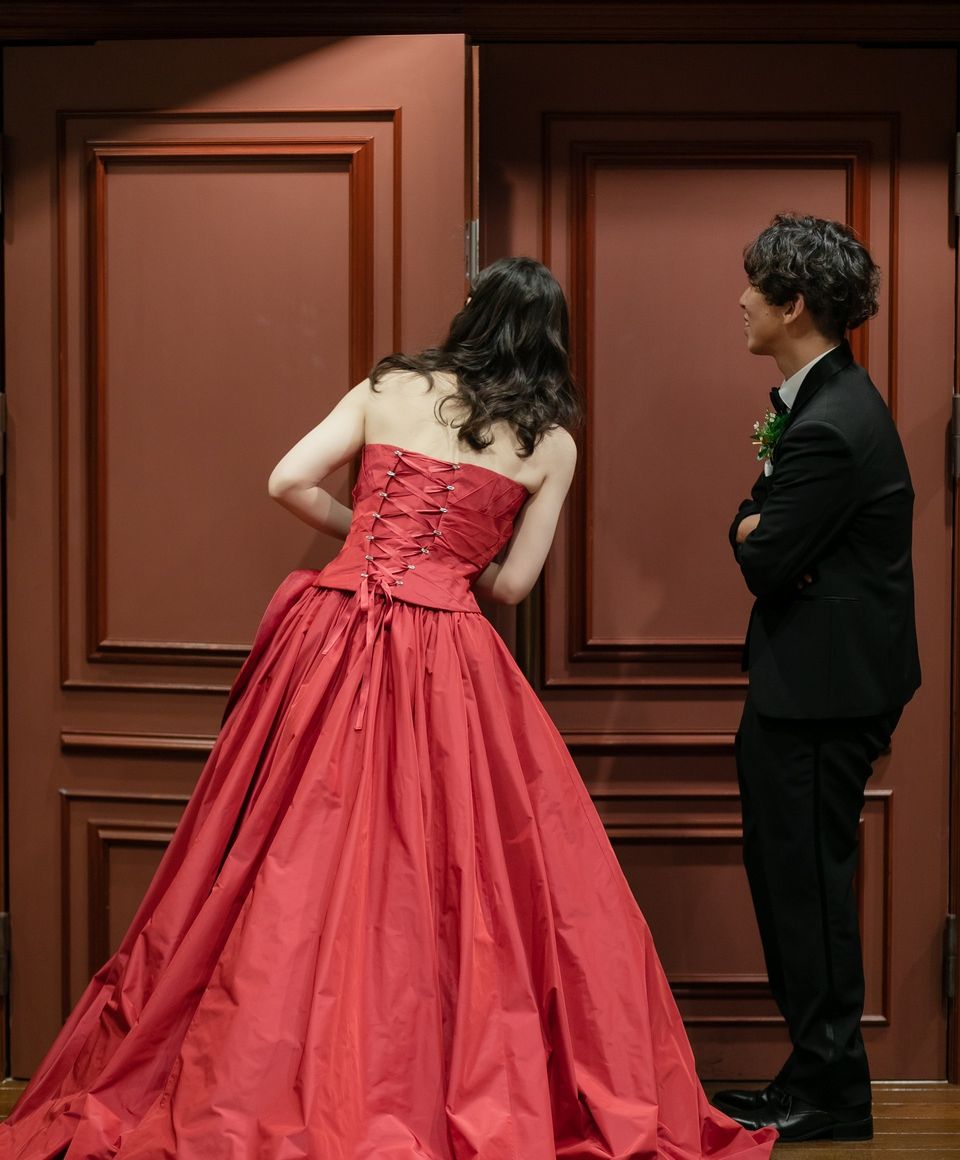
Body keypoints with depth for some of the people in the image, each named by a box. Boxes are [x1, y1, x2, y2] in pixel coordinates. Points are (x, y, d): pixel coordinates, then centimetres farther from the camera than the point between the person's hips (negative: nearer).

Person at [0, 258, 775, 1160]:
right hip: (446, 656, -2)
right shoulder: (551, 442, 5)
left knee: (308, 864, 9)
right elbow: (510, 583, 5)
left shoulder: (388, 389, 8)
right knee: (451, 876, 4)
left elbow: (290, 482, 1)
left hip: (334, 638, 2)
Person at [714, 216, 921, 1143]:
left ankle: (828, 1092, 10)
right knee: (787, 869, 16)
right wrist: (757, 523, -4)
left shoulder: (829, 427, -23)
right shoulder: (824, 395, 11)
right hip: (812, 680, 11)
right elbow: (767, 519, 16)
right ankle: (816, 1073, 25)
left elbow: (766, 562, -19)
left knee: (806, 876, -1)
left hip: (824, 688, -11)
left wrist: (751, 534, 1)